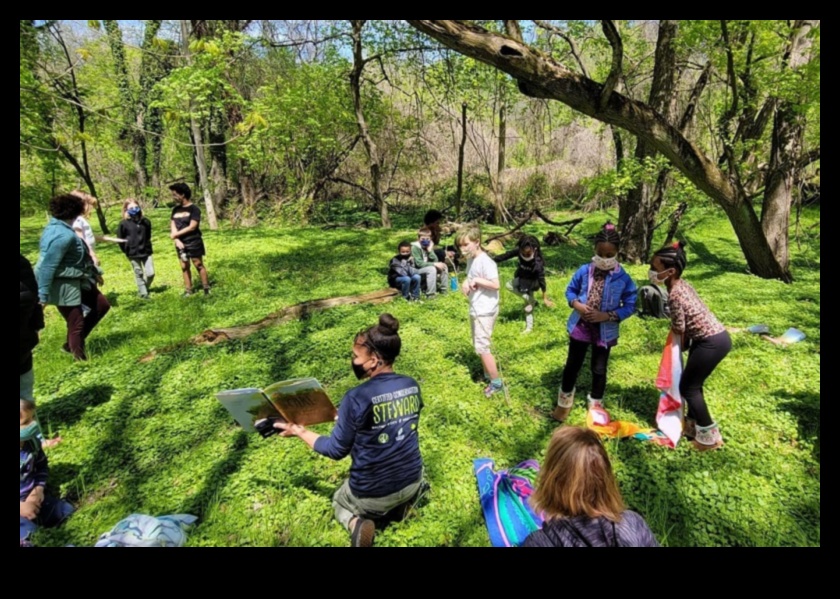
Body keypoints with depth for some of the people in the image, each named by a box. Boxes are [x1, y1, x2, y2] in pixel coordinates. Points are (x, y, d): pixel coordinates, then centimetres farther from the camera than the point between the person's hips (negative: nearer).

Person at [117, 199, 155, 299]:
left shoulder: (145, 222, -1)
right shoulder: (124, 224, -8)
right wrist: (127, 250, 2)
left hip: (146, 251, 2)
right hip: (133, 254, -2)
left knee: (150, 273, 0)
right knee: (139, 274, 7)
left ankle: (146, 288, 28)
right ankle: (143, 293, 18)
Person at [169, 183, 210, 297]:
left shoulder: (194, 209, -9)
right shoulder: (175, 209, 10)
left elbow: (192, 227, -15)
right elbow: (172, 226, 4)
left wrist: (176, 234, -10)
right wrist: (177, 240, -11)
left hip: (194, 243, -6)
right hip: (180, 243, 6)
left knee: (199, 265, -2)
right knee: (184, 267, 7)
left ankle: (206, 288, 5)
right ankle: (188, 290, 14)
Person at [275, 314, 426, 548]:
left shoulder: (357, 398, -26)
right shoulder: (412, 386, -8)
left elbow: (336, 451, -14)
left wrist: (299, 432, -1)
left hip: (372, 495, -5)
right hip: (412, 482, 6)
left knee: (340, 501, 30)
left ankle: (357, 523, 0)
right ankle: (412, 494, 12)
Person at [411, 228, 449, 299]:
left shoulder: (429, 246, 3)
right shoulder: (415, 247, -18)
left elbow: (435, 261, -3)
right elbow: (419, 263, -25)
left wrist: (430, 251, -17)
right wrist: (434, 264, -25)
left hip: (428, 269, 8)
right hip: (417, 270, -8)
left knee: (444, 266, -1)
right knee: (432, 269, -32)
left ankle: (444, 289, 8)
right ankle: (430, 294, -30)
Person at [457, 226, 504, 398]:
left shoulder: (485, 261, -20)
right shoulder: (471, 260, 7)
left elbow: (495, 285, -23)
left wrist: (477, 281, -21)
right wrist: (466, 282, -2)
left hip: (485, 311, -9)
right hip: (475, 309, 9)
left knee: (482, 347, -5)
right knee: (478, 345, 18)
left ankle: (497, 383, 7)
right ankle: (488, 375, 34)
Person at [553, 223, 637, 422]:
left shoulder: (623, 279, -14)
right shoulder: (584, 271, -8)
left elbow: (630, 306, -9)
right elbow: (570, 290, 5)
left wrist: (607, 316, -22)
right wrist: (576, 304, -16)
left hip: (605, 331, -1)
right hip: (580, 326, 1)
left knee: (599, 369, 14)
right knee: (573, 365, 14)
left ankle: (596, 405, 37)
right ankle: (565, 401, 35)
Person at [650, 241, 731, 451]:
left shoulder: (674, 294, -22)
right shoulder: (682, 285, 6)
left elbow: (680, 331, -15)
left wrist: (683, 348, 2)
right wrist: (686, 345, 8)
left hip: (712, 342, -9)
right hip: (716, 337, 9)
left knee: (688, 387, 3)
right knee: (693, 383, 19)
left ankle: (709, 435, 15)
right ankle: (693, 425, 33)